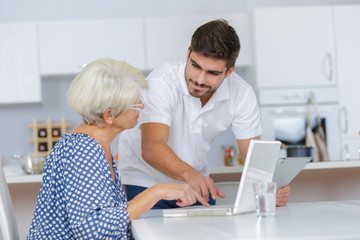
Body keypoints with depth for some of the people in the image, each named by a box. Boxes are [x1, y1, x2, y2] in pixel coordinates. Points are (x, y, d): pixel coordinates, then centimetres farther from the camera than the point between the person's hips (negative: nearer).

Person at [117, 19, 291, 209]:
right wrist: (189, 174, -57)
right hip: (144, 182, -4)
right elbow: (151, 148, -39)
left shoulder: (242, 94, -14)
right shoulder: (161, 83, -27)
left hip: (197, 183, 4)